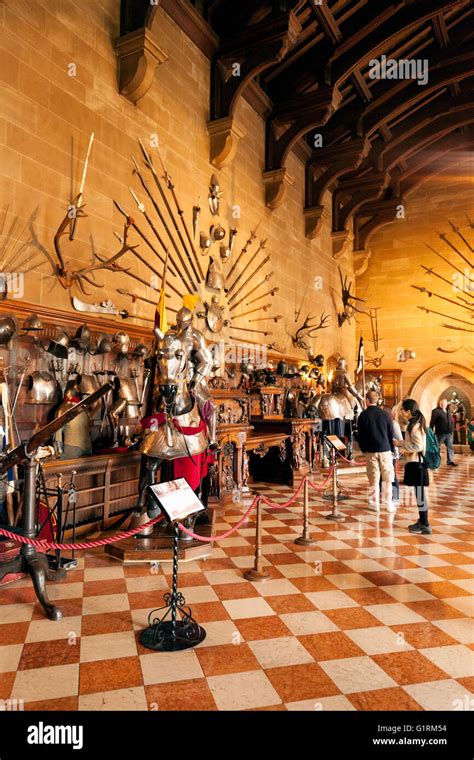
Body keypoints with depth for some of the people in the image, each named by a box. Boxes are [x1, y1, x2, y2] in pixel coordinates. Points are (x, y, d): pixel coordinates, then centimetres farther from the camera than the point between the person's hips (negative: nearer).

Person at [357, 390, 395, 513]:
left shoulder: (363, 415, -3)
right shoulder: (384, 414, -1)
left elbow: (360, 435, 1)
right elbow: (391, 433, 3)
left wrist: (363, 449, 13)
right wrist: (392, 448, 13)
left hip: (371, 450, 0)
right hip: (385, 449, 0)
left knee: (373, 478, 6)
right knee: (387, 478, 8)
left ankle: (374, 504, 9)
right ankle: (388, 504, 10)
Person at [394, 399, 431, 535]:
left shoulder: (415, 426, -17)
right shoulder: (414, 424, 12)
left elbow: (418, 446, -23)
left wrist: (400, 444, -15)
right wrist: (400, 443, 8)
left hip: (417, 463, -10)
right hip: (414, 463, 10)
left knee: (420, 493, -4)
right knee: (419, 493, 15)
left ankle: (425, 525, 3)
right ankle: (422, 521, 23)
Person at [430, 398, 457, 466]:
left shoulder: (448, 411, 16)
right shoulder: (436, 411, -8)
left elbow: (451, 421, 21)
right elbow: (432, 422, -12)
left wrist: (452, 430, 12)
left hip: (449, 433, 7)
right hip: (440, 433, -7)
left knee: (450, 447, 6)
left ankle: (450, 461, 11)